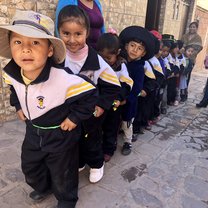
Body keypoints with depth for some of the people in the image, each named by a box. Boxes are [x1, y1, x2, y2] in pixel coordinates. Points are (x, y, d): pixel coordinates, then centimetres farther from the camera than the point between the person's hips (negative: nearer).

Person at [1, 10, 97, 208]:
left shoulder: (64, 79, -37)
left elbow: (89, 95, -27)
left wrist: (74, 118, -21)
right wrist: (18, 107, 5)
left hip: (61, 135, -6)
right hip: (33, 131, 6)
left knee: (62, 174, 17)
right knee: (29, 166, 29)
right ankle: (42, 187, 62)